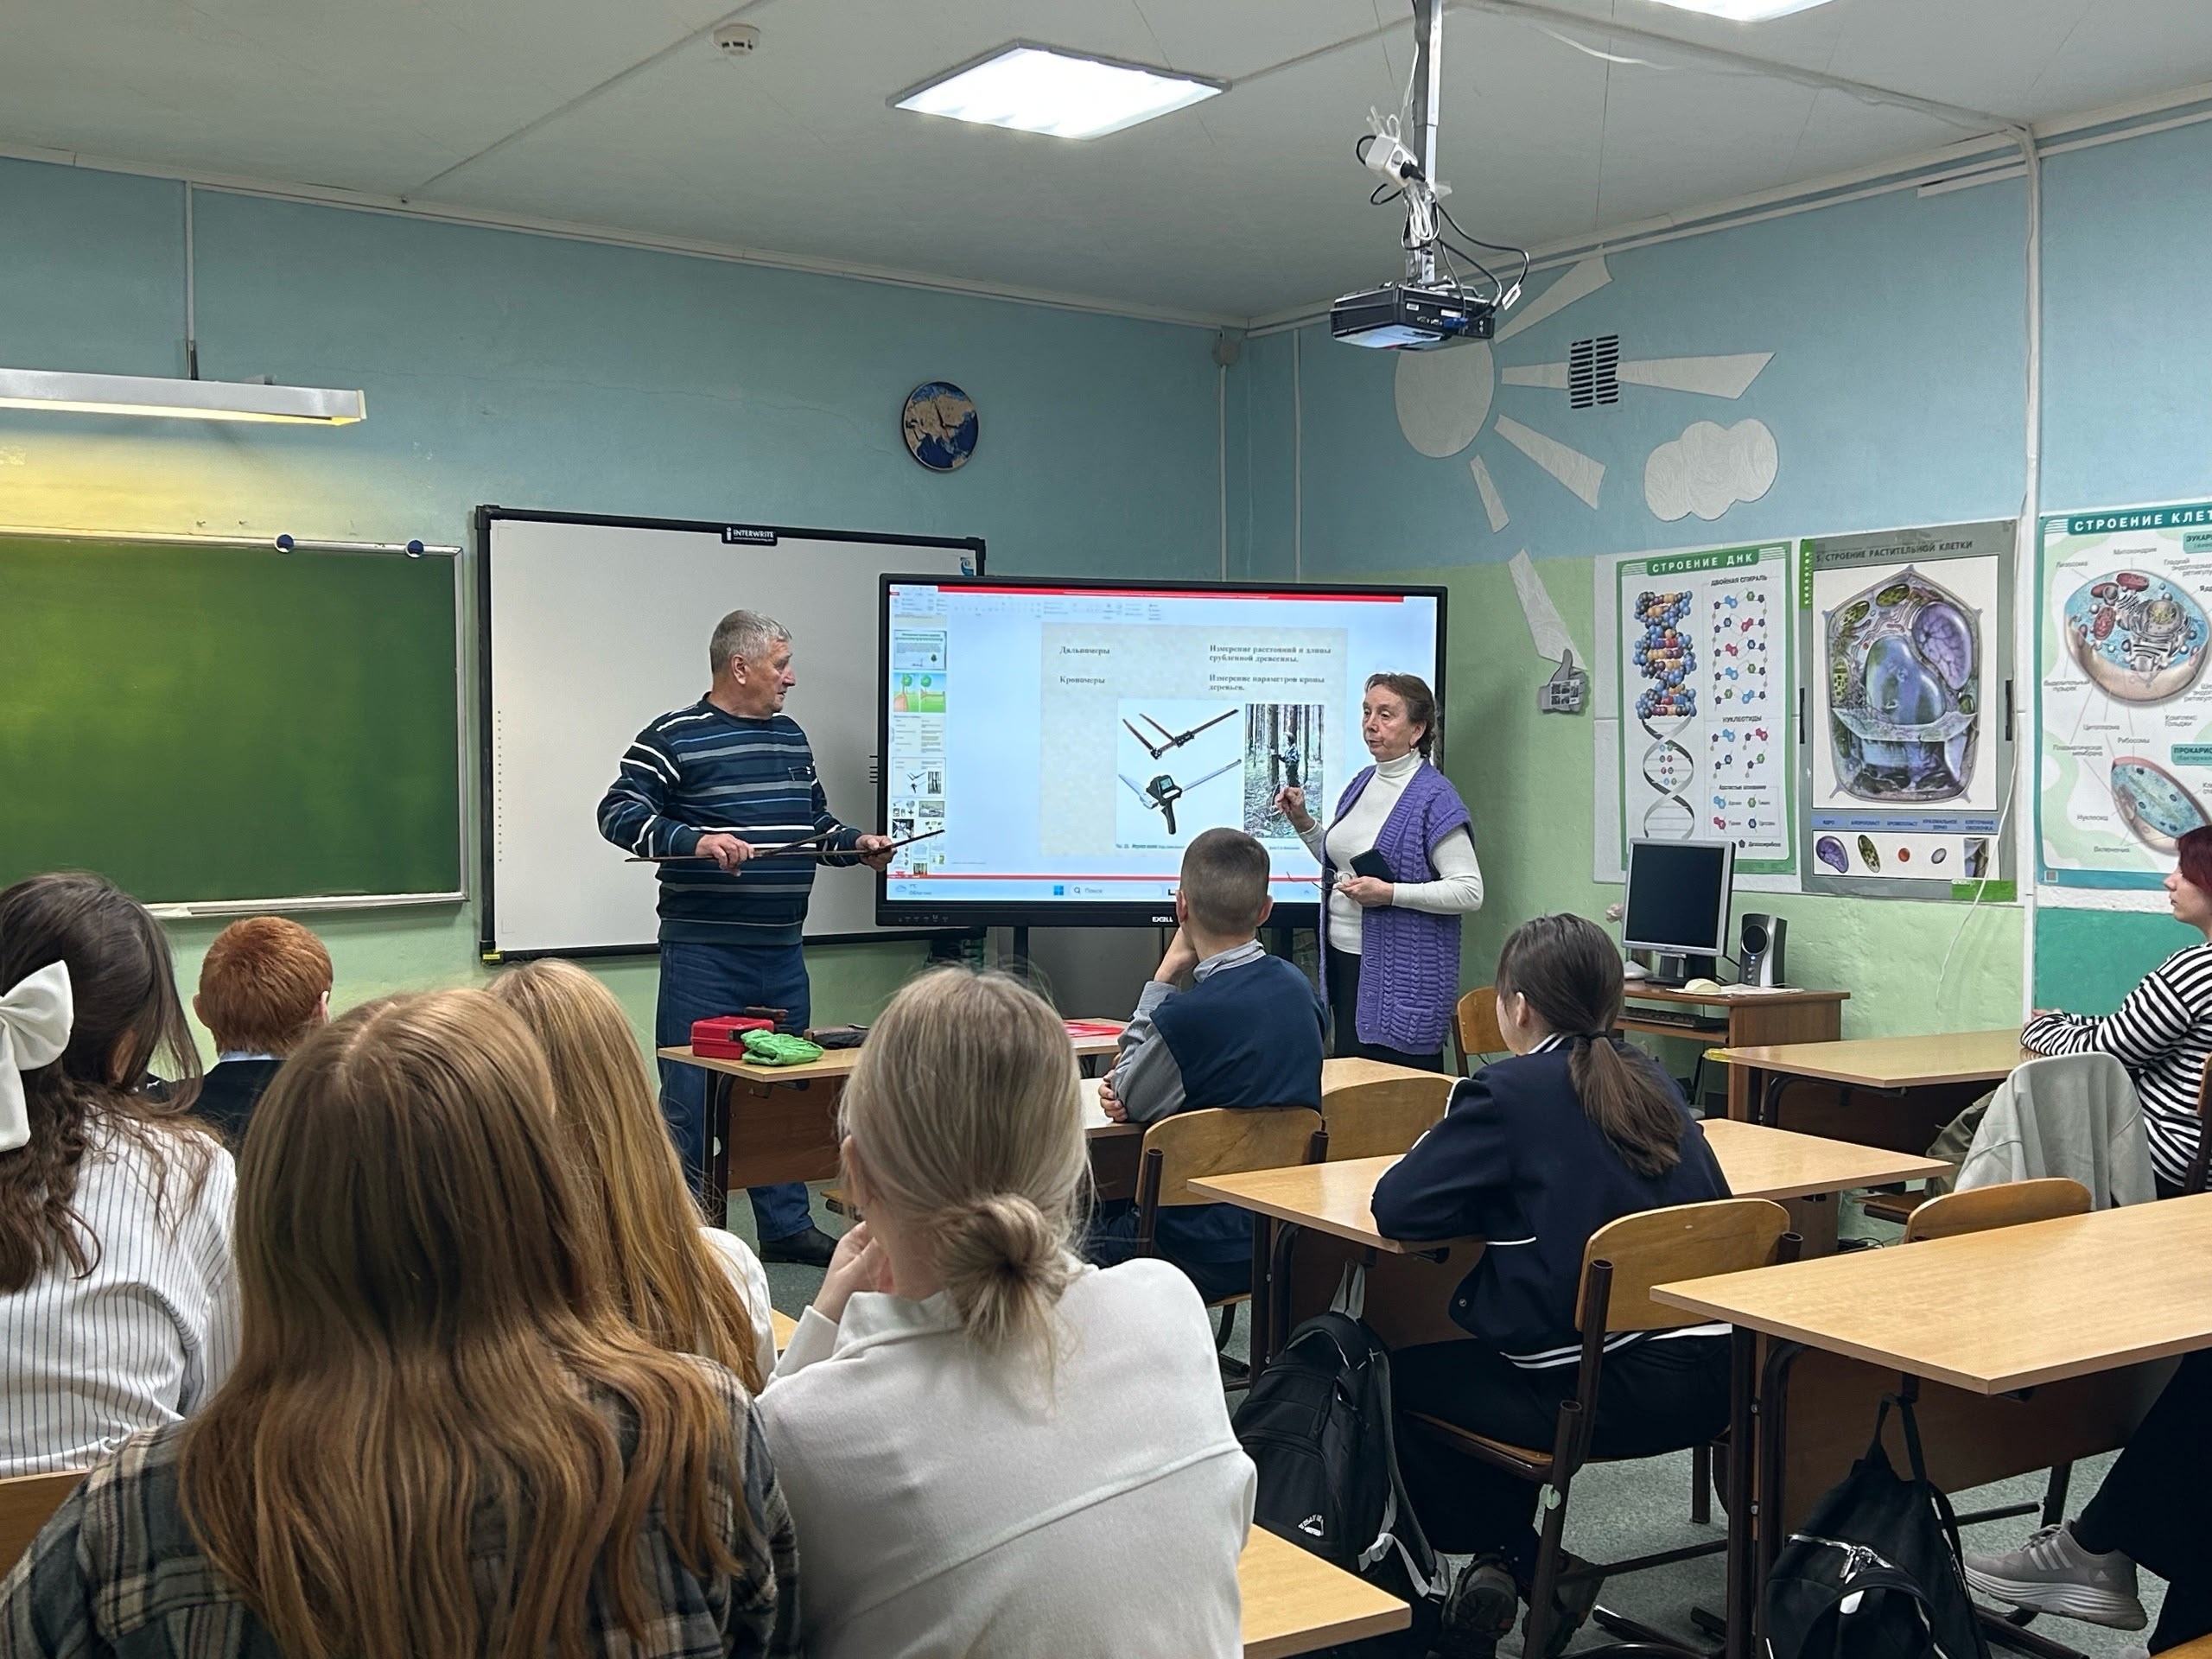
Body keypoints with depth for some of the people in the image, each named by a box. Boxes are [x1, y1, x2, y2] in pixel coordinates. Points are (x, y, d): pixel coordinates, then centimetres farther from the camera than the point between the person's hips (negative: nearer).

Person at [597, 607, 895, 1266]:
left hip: (782, 950, 7)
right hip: (704, 952, -7)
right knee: (691, 1097, -3)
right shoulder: (674, 737, -8)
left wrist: (856, 844, 9)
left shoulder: (791, 737, 15)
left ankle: (786, 1225, 26)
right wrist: (694, 841, -27)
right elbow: (618, 812, -14)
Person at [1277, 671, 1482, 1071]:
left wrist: (1389, 893, -24)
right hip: (1344, 959, 8)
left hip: (1400, 975, -8)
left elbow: (1469, 892, -18)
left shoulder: (1434, 798, -13)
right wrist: (1303, 821, 9)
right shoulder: (1362, 783, 11)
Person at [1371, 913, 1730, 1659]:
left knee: (1405, 1379, 19)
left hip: (1598, 1388, -7)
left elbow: (1398, 1209, -13)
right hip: (1706, 1377, 7)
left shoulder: (1508, 1091, -8)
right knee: (1469, 1359, 31)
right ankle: (1500, 1566, 33)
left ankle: (1523, 1569, 23)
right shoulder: (1653, 1083, 11)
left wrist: (1495, 1196, 8)